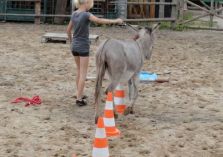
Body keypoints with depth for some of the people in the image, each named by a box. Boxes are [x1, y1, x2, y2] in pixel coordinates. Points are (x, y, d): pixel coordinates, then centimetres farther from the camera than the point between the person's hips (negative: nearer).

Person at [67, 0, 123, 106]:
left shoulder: (74, 14, 4)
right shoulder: (86, 15, -17)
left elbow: (68, 30, 12)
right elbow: (99, 21, -31)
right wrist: (115, 21, -24)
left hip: (74, 47, 7)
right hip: (83, 48, -7)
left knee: (79, 71, 19)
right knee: (83, 74, -1)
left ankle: (79, 95, 26)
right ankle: (79, 99, -2)